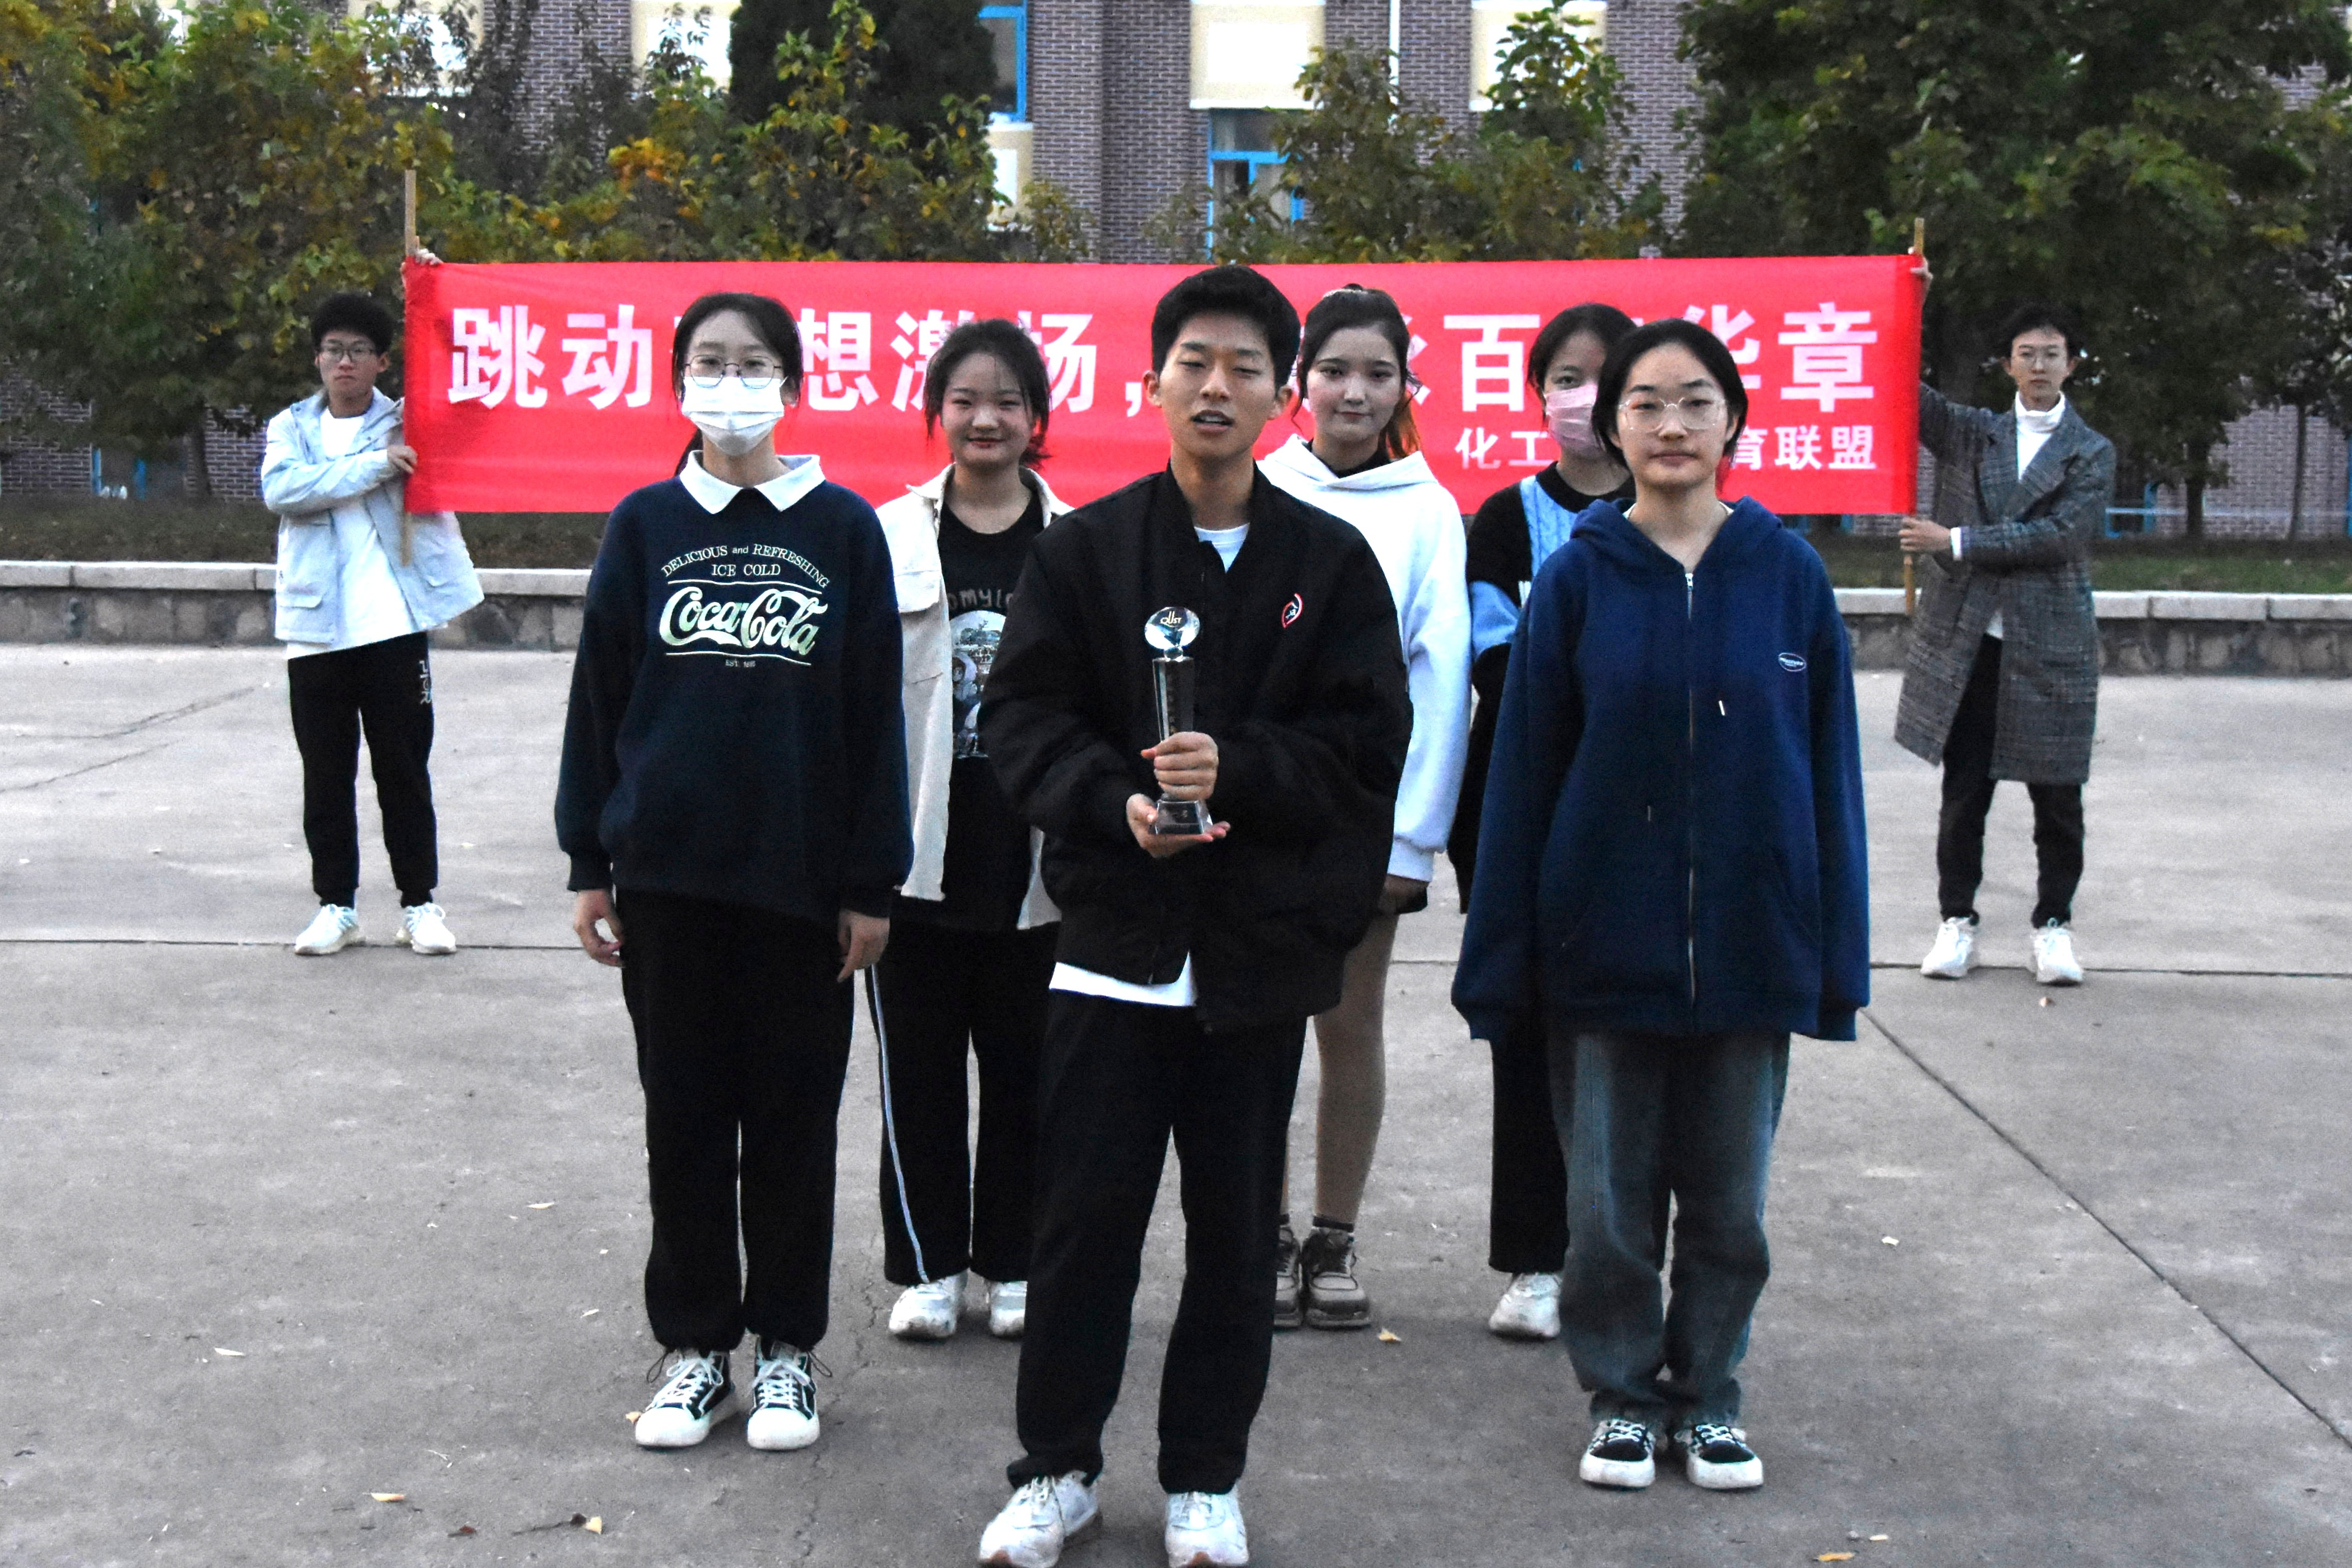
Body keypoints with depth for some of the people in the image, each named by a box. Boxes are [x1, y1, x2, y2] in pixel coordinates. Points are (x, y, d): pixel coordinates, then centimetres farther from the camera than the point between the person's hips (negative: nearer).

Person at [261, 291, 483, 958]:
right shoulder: (292, 427, 9)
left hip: (393, 626, -1)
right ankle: (336, 903, 15)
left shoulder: (405, 420, 9)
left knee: (404, 768, 4)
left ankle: (420, 902, 11)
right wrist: (373, 467, -17)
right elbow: (281, 489, -10)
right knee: (325, 773, 7)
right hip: (315, 628, 1)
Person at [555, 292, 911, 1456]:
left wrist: (873, 882, -1)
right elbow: (598, 696, 7)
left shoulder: (843, 528, 1)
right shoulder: (645, 526, 5)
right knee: (685, 1113, 8)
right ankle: (693, 1345, 21)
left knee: (794, 1114, 6)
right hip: (669, 870, 1)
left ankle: (785, 1347, 21)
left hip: (802, 873, -1)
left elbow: (874, 711, 1)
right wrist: (590, 861, 3)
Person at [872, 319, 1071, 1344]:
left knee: (1024, 1064, 9)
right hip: (918, 851, 0)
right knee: (919, 1065, 7)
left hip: (1033, 852, 0)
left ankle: (1015, 1264, 23)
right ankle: (927, 1266, 20)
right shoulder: (893, 538, 2)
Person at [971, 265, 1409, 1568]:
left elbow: (1366, 743, -1)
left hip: (1263, 942, 1)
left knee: (1236, 1228, 9)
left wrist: (1236, 768, -17)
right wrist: (1117, 802, -18)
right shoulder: (1082, 551, 4)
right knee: (1084, 1216, 5)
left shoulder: (1331, 563, 4)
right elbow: (1021, 718, -1)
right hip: (1114, 936, 0)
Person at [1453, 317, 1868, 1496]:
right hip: (1605, 946, -1)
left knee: (1730, 1197, 12)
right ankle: (1622, 1395, 27)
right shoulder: (1577, 578, -3)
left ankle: (1708, 1392, 30)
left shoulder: (1787, 573, -1)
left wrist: (1835, 954, 1)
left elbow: (1829, 769, 2)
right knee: (1610, 1195, 9)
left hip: (1746, 948, 1)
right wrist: (1500, 955, -3)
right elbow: (1523, 770, -1)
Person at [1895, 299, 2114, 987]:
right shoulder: (1970, 432, 11)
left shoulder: (2092, 454, 5)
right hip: (1966, 641, 1)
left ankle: (2054, 923, 16)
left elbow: (2060, 534, -9)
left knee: (2057, 797, 4)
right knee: (1963, 792, 5)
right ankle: (1958, 919, 15)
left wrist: (1960, 542, -11)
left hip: (2049, 647, -1)